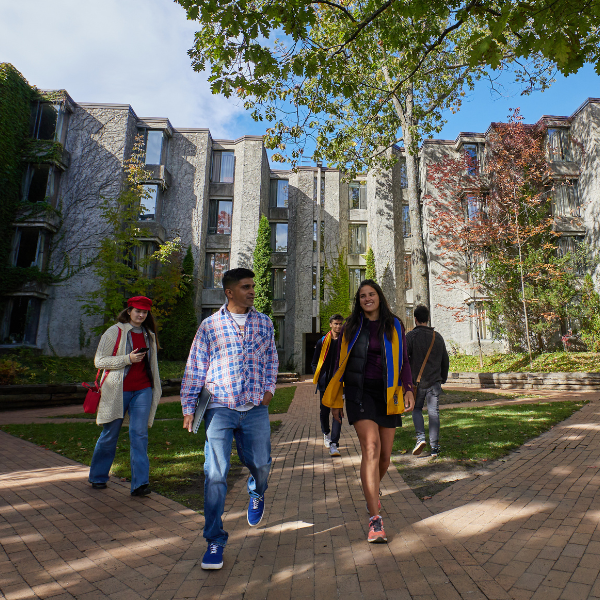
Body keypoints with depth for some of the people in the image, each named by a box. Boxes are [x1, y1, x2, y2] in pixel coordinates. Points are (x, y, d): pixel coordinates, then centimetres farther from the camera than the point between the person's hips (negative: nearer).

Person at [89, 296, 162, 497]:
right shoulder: (115, 331, -3)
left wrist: (156, 388, 20)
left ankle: (140, 483, -2)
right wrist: (128, 358, -18)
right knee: (109, 435, 9)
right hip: (118, 390, -3)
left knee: (139, 434, -4)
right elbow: (99, 361, -7)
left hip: (142, 390, 3)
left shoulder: (149, 335, 12)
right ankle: (97, 478, 31)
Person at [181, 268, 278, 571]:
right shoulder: (210, 325, -1)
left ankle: (256, 493, 51)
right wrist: (188, 407, 0)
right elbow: (195, 369, 3)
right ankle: (215, 540, 17)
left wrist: (269, 388, 4)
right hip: (220, 409, -2)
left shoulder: (264, 323, 7)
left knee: (261, 463, 13)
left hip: (255, 409, 3)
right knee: (215, 473, -3)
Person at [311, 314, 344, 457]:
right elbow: (314, 363, 10)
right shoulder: (322, 342, 5)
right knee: (324, 411, 11)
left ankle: (334, 444, -1)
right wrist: (319, 377, -1)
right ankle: (326, 433, 39)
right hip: (325, 383, 1)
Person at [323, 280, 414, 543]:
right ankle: (375, 520, -13)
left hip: (386, 394, 2)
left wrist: (408, 390, -1)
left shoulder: (394, 326, 8)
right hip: (359, 393, -2)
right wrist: (336, 400, 10)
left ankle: (371, 493, 40)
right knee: (370, 446, -18)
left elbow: (403, 361, 11)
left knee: (384, 455, 9)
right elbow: (340, 364, 10)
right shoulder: (351, 327, 6)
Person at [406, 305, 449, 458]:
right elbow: (445, 361, 13)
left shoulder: (411, 336, -8)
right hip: (434, 382, 3)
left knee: (417, 409, 15)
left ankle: (420, 437, -2)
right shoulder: (438, 337, 6)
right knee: (434, 412, 7)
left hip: (418, 382, -3)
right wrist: (442, 379, 23)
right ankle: (434, 448, 9)